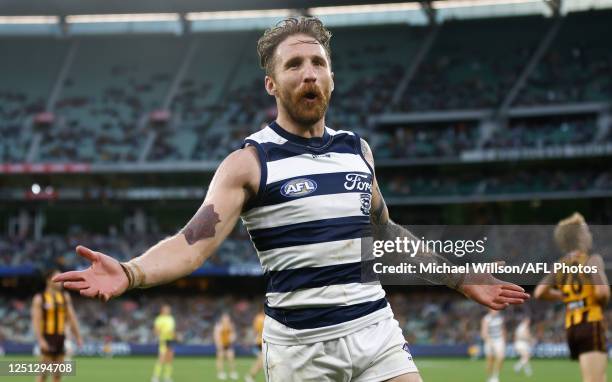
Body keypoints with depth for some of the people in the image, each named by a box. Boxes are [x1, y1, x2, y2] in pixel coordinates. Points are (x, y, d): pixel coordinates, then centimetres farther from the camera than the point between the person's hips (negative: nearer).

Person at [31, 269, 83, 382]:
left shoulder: (65, 297, 9)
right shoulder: (39, 299, -6)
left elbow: (71, 317, 11)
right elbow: (36, 321, -11)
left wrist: (78, 336, 5)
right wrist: (40, 340, -21)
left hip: (60, 338, 5)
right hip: (47, 338, -5)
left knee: (58, 373, 6)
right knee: (44, 372, -6)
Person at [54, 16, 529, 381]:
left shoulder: (357, 149, 10)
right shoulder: (249, 162, -6)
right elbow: (194, 241, -17)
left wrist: (459, 278, 24)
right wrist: (130, 272, -36)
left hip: (375, 328, 4)